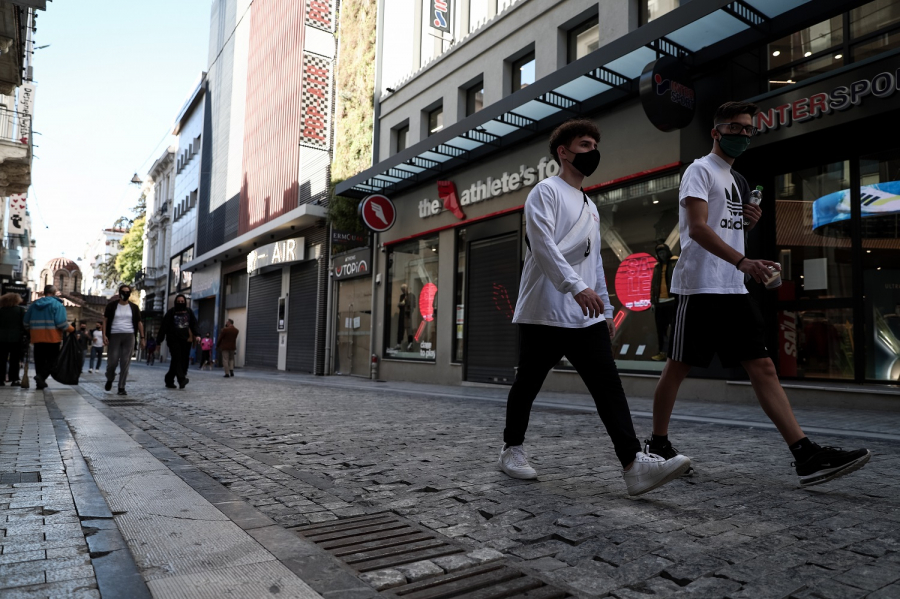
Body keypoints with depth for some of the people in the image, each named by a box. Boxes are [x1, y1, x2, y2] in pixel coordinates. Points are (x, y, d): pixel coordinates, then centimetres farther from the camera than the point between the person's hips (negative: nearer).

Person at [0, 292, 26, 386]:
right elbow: (24, 324, -7)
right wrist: (25, 334, 2)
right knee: (14, 360, 2)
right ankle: (14, 379, 2)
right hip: (16, 338, -2)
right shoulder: (20, 310, -4)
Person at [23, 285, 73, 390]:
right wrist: (71, 329, 0)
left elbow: (26, 322, 14)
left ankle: (40, 383, 10)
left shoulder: (34, 304, 11)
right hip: (52, 337, -5)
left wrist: (31, 330, 30)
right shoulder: (57, 304, -7)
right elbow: (61, 323, -16)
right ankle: (41, 376, -21)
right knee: (52, 359, 1)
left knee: (39, 360, 11)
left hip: (37, 337, 5)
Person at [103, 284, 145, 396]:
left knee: (125, 363, -3)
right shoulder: (112, 305, 6)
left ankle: (121, 387, 2)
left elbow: (139, 323, 13)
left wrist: (142, 337, 7)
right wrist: (104, 335, -5)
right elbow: (105, 320, 5)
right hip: (115, 335, -1)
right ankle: (109, 379, 26)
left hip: (129, 336, 1)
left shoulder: (134, 307, 10)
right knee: (112, 361, -4)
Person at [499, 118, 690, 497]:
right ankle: (512, 448, 23)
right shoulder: (546, 191, -2)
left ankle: (633, 464, -11)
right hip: (544, 313, -7)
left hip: (586, 316, 7)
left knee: (608, 384, -6)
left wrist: (606, 308, 19)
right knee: (527, 384, 5)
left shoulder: (591, 207, 24)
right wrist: (577, 287, -29)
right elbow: (543, 245, -18)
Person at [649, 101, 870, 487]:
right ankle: (658, 443, 16)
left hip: (733, 289, 8)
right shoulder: (700, 170, -3)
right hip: (700, 287, -8)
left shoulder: (737, 179, 23)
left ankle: (806, 455, -1)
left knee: (763, 366, 1)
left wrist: (750, 220, 8)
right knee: (678, 367, 1)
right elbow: (697, 228, -17)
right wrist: (743, 262, -29)